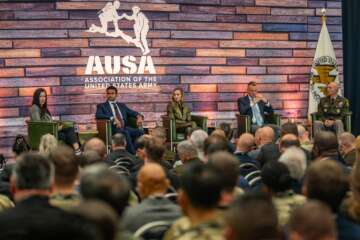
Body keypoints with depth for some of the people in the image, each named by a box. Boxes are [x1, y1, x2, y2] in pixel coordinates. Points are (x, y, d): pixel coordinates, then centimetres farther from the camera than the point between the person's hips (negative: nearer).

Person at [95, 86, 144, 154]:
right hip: (113, 129, -4)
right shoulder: (102, 106, 15)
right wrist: (113, 118, -20)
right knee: (126, 132, -37)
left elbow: (133, 113, 18)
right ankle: (133, 154, -37)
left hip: (125, 127, 4)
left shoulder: (122, 105, 28)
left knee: (140, 131, -26)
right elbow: (98, 115, -6)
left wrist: (139, 117, -7)